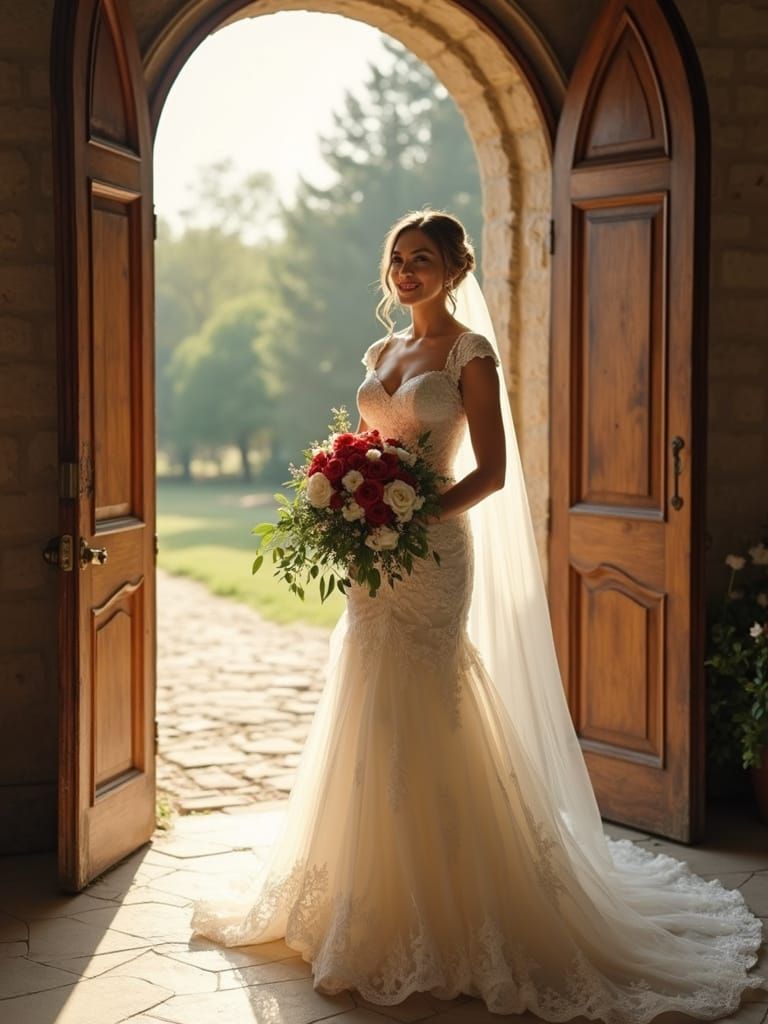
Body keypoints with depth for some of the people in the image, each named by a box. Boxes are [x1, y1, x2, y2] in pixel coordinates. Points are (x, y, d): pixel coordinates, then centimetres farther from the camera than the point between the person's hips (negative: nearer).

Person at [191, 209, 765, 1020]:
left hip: (431, 553, -7)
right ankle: (373, 901, 24)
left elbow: (491, 472, -11)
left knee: (422, 728, -5)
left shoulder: (469, 352, -5)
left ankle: (440, 917, 7)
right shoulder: (382, 352, 15)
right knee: (371, 725, 11)